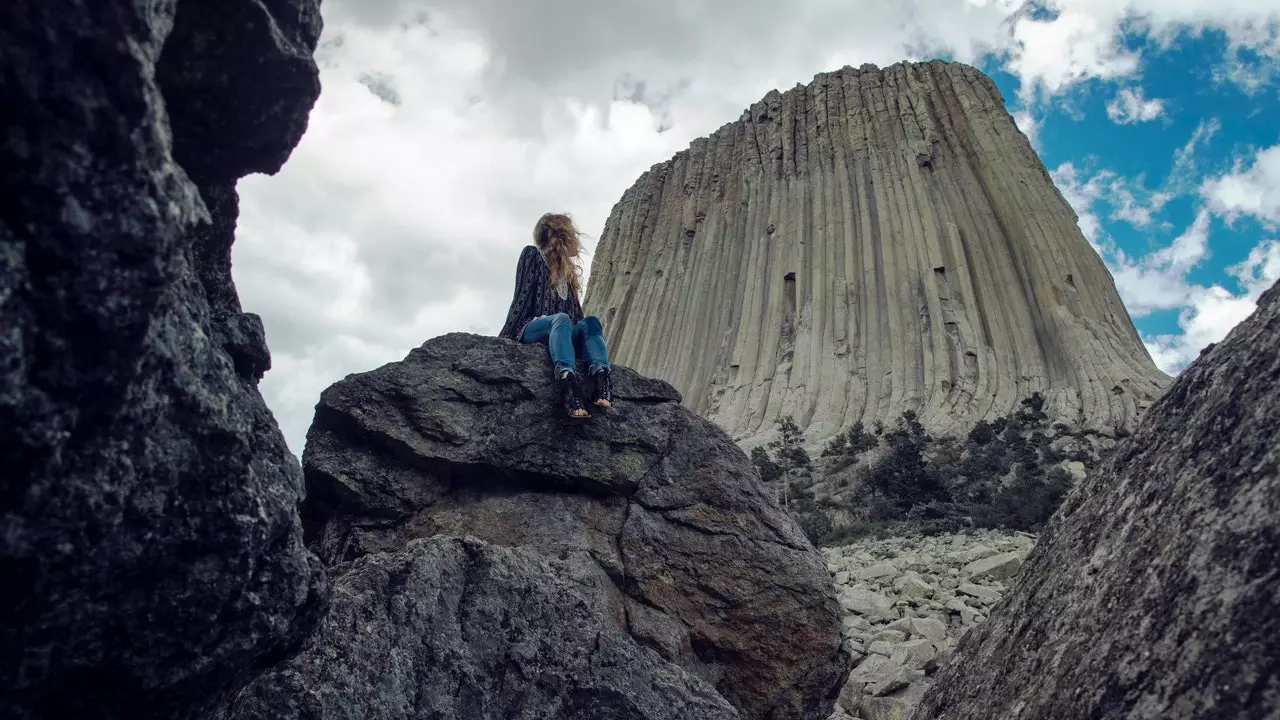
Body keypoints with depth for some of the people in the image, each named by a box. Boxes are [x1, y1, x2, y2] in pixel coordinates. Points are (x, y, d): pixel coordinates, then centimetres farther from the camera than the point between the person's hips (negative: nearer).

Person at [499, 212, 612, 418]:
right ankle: (567, 379, -62)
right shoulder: (533, 255, 8)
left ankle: (601, 376, -51)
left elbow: (576, 313, 20)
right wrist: (506, 338, -14)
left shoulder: (567, 271, 26)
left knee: (590, 321, -24)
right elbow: (521, 298, -4)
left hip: (564, 333, 5)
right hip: (531, 330, -5)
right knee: (561, 318, -36)